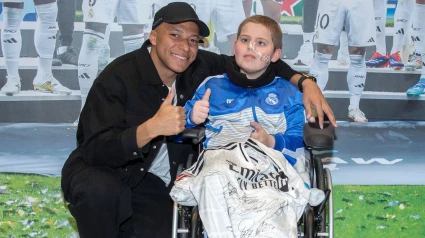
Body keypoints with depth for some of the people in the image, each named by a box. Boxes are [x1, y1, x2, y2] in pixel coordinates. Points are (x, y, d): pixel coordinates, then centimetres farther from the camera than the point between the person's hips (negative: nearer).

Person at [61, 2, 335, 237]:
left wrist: (305, 82, -13)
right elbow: (96, 150, -29)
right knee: (99, 190, -39)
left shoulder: (198, 67, -6)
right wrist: (152, 128, -44)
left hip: (157, 185, 5)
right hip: (102, 170, -5)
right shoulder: (117, 77, -21)